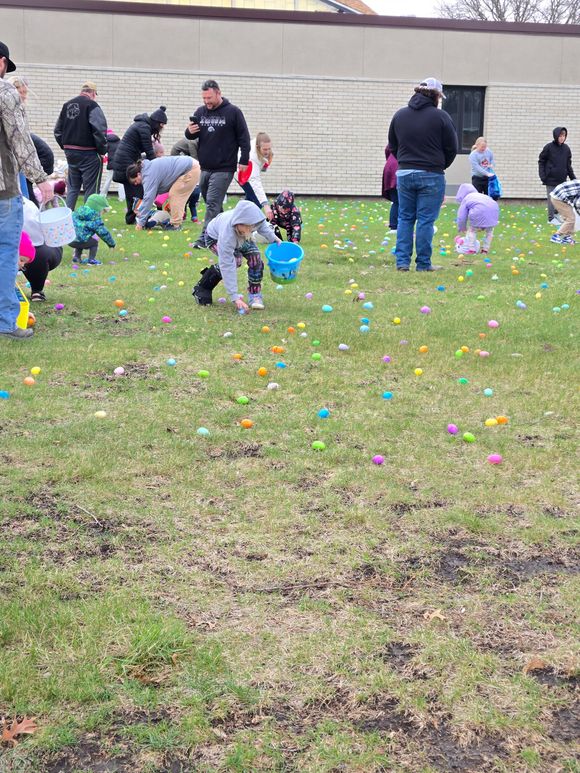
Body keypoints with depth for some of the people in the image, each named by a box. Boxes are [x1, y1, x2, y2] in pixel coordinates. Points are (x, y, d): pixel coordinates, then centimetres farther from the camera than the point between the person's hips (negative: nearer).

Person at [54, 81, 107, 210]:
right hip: (89, 154, -7)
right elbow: (99, 130, -20)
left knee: (73, 188, 16)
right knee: (91, 189, -1)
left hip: (70, 153, 7)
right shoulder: (91, 105, -12)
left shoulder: (67, 105, 12)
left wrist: (66, 147, 19)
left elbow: (57, 131, 16)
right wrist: (102, 150, -9)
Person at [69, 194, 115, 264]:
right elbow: (103, 232, -3)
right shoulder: (95, 217, -2)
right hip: (80, 241, -7)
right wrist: (112, 243, 9)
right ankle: (91, 259, 7)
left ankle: (77, 257, 30)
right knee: (94, 242, 15)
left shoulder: (78, 211, 21)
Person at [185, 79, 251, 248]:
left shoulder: (233, 112, -5)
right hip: (204, 168, 6)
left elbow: (244, 137, -2)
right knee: (211, 202, 12)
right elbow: (191, 136, 15)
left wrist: (244, 160, -8)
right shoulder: (200, 112, 9)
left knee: (213, 203, -12)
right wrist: (189, 132, -9)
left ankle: (206, 238, -13)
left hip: (224, 169, -6)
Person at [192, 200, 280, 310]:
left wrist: (273, 238, 2)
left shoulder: (255, 219, -37)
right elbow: (227, 266, -44)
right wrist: (234, 297, -45)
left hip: (239, 237, 5)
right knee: (235, 260, -28)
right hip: (215, 238, -5)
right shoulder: (227, 234, -48)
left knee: (255, 258, -18)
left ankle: (255, 295, 0)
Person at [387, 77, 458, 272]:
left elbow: (393, 146, 14)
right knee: (426, 220, 1)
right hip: (431, 176, -4)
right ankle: (423, 264, 5)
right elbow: (451, 148, -1)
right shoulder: (440, 117, -7)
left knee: (405, 218, 11)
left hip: (404, 173, 4)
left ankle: (402, 261, 6)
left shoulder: (399, 115, 6)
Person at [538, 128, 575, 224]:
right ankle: (551, 218, 8)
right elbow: (541, 162, -2)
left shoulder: (566, 148, 5)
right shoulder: (548, 147, -7)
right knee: (552, 199, 0)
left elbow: (568, 165, 12)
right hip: (551, 179, -4)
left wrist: (573, 178, 9)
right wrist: (543, 176, -10)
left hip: (562, 180, 4)